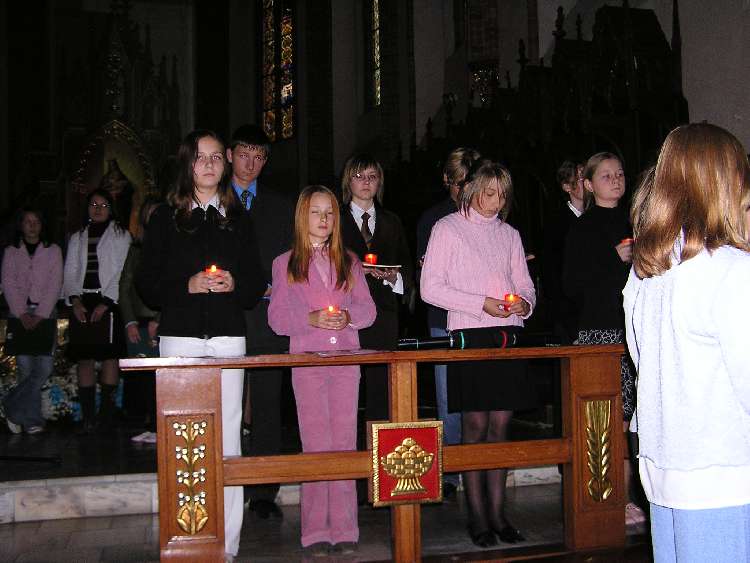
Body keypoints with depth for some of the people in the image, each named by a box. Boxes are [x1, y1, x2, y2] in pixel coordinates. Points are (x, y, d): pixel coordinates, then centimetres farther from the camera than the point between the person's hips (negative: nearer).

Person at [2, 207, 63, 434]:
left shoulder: (53, 251, 9)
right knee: (25, 368, -3)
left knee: (44, 367, -11)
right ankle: (32, 420, 5)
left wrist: (40, 314, -10)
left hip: (44, 315, 0)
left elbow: (55, 285, 1)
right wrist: (22, 314, -10)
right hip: (20, 316, 0)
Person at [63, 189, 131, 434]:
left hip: (108, 301, -3)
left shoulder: (121, 235, 8)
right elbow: (70, 272, 13)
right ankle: (87, 417, 2)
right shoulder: (77, 238, 20)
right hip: (82, 303, 4)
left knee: (109, 357, -7)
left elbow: (122, 271, -2)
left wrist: (106, 303, -11)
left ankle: (107, 414, -3)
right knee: (84, 359, 0)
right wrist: (75, 300, -4)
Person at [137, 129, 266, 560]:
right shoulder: (166, 218, 10)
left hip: (229, 338, 1)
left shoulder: (238, 219, 15)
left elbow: (257, 284, 14)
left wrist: (234, 284, -7)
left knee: (228, 436, -2)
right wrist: (187, 286, -11)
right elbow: (147, 283, 6)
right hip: (181, 337, -1)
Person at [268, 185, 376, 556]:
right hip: (307, 362, -2)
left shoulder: (349, 262, 15)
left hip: (346, 361, 2)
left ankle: (344, 530, 7)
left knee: (345, 443, 1)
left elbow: (368, 309, 10)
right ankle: (315, 532, 3)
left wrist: (348, 317, -12)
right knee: (315, 445, -4)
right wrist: (311, 319, -15)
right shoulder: (285, 263, 8)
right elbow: (276, 318, 2)